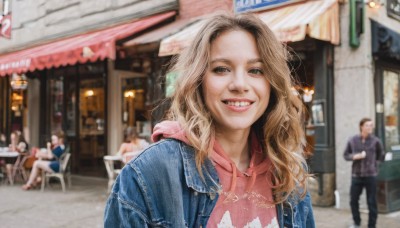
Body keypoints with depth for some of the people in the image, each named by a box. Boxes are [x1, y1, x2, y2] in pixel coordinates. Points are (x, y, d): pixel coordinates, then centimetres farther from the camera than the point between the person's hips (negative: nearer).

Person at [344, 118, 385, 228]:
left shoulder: (375, 141, -2)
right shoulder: (352, 140, 1)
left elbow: (381, 156, 12)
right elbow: (346, 155, 6)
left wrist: (373, 163, 4)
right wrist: (355, 156, -9)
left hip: (371, 175, -2)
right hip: (356, 175, 2)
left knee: (372, 202, 2)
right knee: (353, 200, 9)